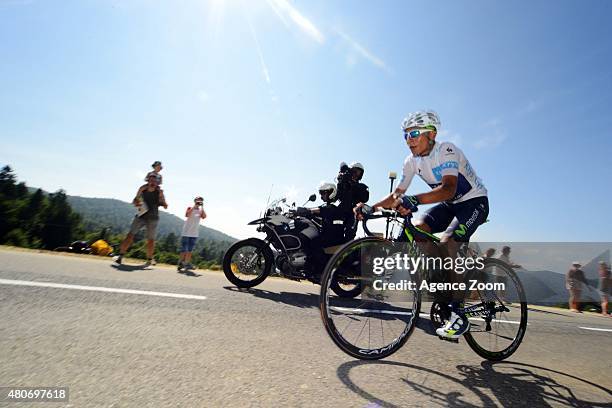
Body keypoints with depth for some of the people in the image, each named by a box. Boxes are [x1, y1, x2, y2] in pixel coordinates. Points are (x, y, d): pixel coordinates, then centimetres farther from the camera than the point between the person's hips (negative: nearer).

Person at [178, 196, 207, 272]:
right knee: (184, 249, -2)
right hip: (186, 232, -4)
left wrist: (202, 207, -11)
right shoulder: (190, 208, -1)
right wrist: (194, 206, -20)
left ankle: (187, 263, 11)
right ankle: (180, 263, 6)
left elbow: (204, 217, -11)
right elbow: (187, 215, -21)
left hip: (194, 233, 4)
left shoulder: (200, 211, 8)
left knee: (190, 250, 7)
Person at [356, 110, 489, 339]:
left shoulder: (446, 150, -26)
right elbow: (397, 195, -7)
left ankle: (458, 315, -16)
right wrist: (372, 207, -24)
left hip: (474, 202, -7)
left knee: (446, 244, -27)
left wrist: (414, 200, -58)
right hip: (450, 204, 7)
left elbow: (448, 189, -42)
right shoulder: (412, 161, -6)